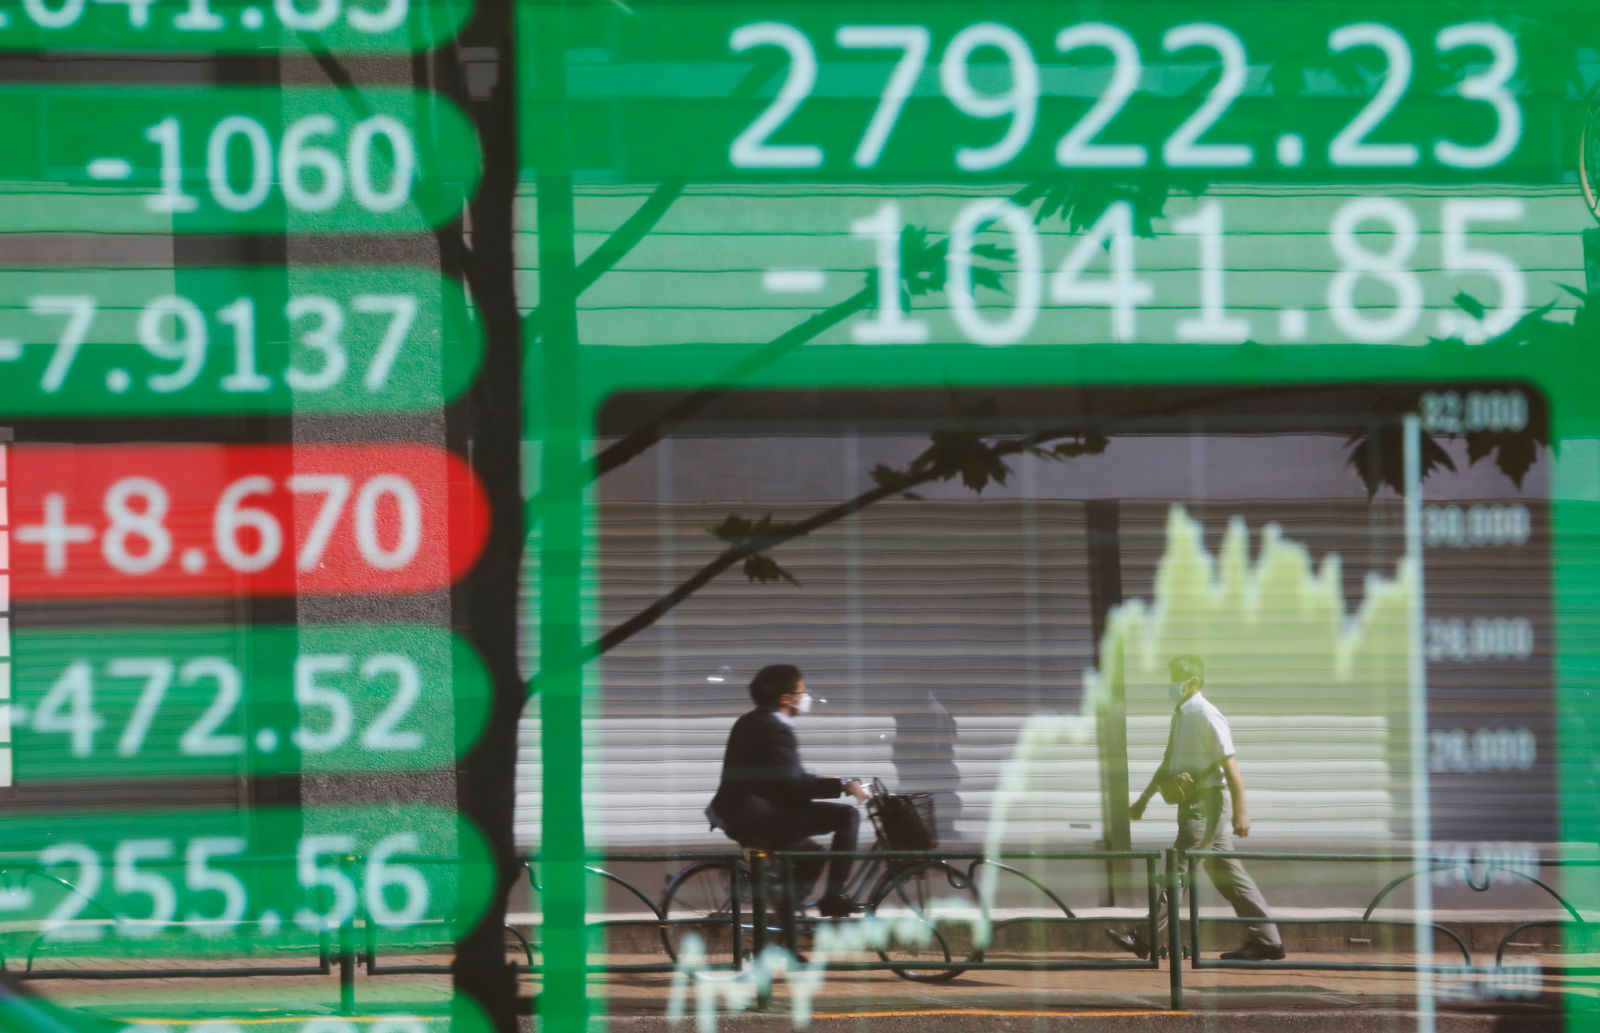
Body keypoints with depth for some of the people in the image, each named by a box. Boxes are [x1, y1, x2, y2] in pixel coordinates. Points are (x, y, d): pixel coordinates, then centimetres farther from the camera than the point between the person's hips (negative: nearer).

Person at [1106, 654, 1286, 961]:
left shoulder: (1206, 716, -14)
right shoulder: (1180, 715, 14)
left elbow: (1230, 764, -17)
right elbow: (1168, 765, 25)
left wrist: (1240, 812, -20)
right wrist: (1144, 799, 28)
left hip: (1204, 802, -10)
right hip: (1190, 803, 10)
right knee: (1227, 873, 10)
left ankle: (1147, 938, -7)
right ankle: (1265, 939, 12)